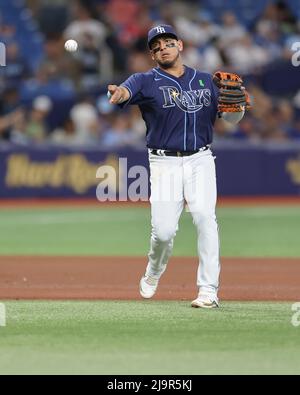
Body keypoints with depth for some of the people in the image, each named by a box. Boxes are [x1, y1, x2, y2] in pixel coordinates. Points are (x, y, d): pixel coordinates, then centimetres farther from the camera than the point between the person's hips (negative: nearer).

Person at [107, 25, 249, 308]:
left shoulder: (205, 81, 13)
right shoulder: (147, 81, 2)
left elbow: (233, 118, 14)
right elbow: (127, 90, -21)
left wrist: (235, 98, -9)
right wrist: (118, 94, -46)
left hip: (200, 160, 1)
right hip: (165, 164, -1)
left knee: (205, 217, -19)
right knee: (163, 230, -8)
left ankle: (208, 290, -17)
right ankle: (153, 272, 26)